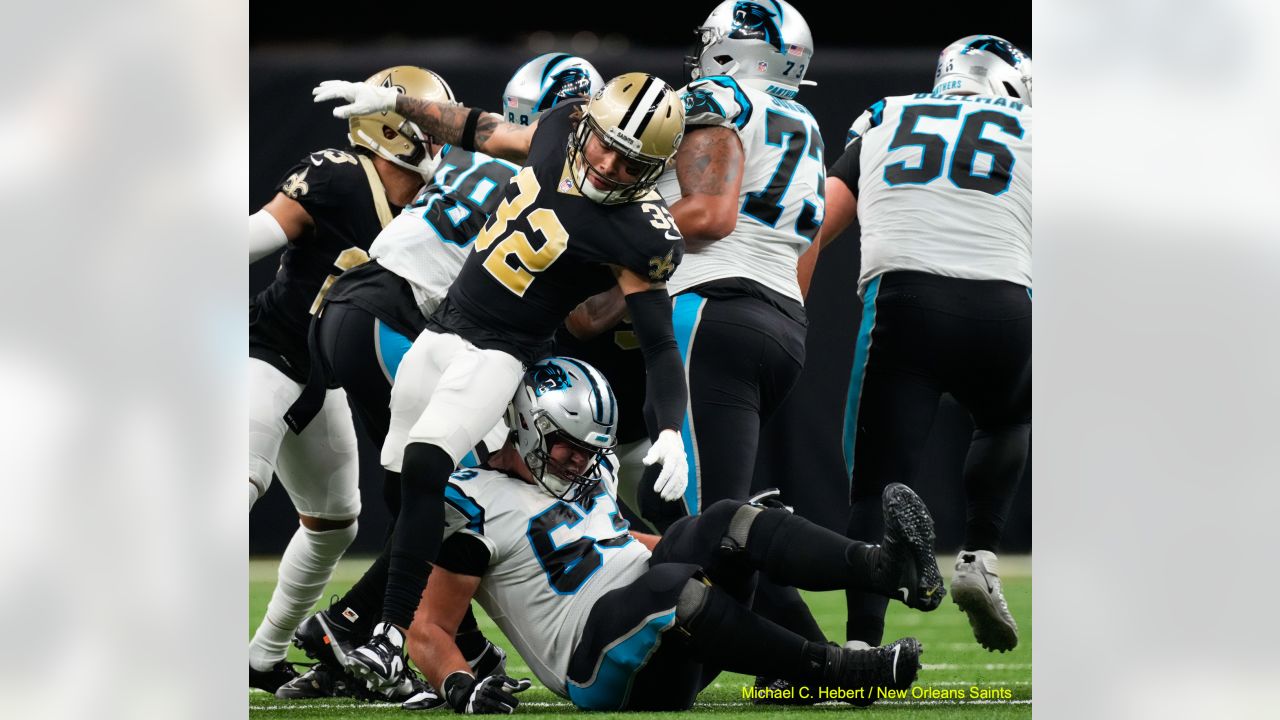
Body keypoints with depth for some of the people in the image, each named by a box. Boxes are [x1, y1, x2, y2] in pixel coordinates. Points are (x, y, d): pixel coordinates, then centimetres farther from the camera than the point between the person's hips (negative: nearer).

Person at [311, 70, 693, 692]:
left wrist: (670, 434, -32)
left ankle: (393, 634, -17)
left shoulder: (638, 234, -22)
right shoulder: (562, 127, -5)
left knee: (423, 467, -24)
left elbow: (660, 344, -19)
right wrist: (392, 102, 17)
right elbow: (488, 134, 15)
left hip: (497, 353, -7)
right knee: (402, 476, 11)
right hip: (440, 328, 7)